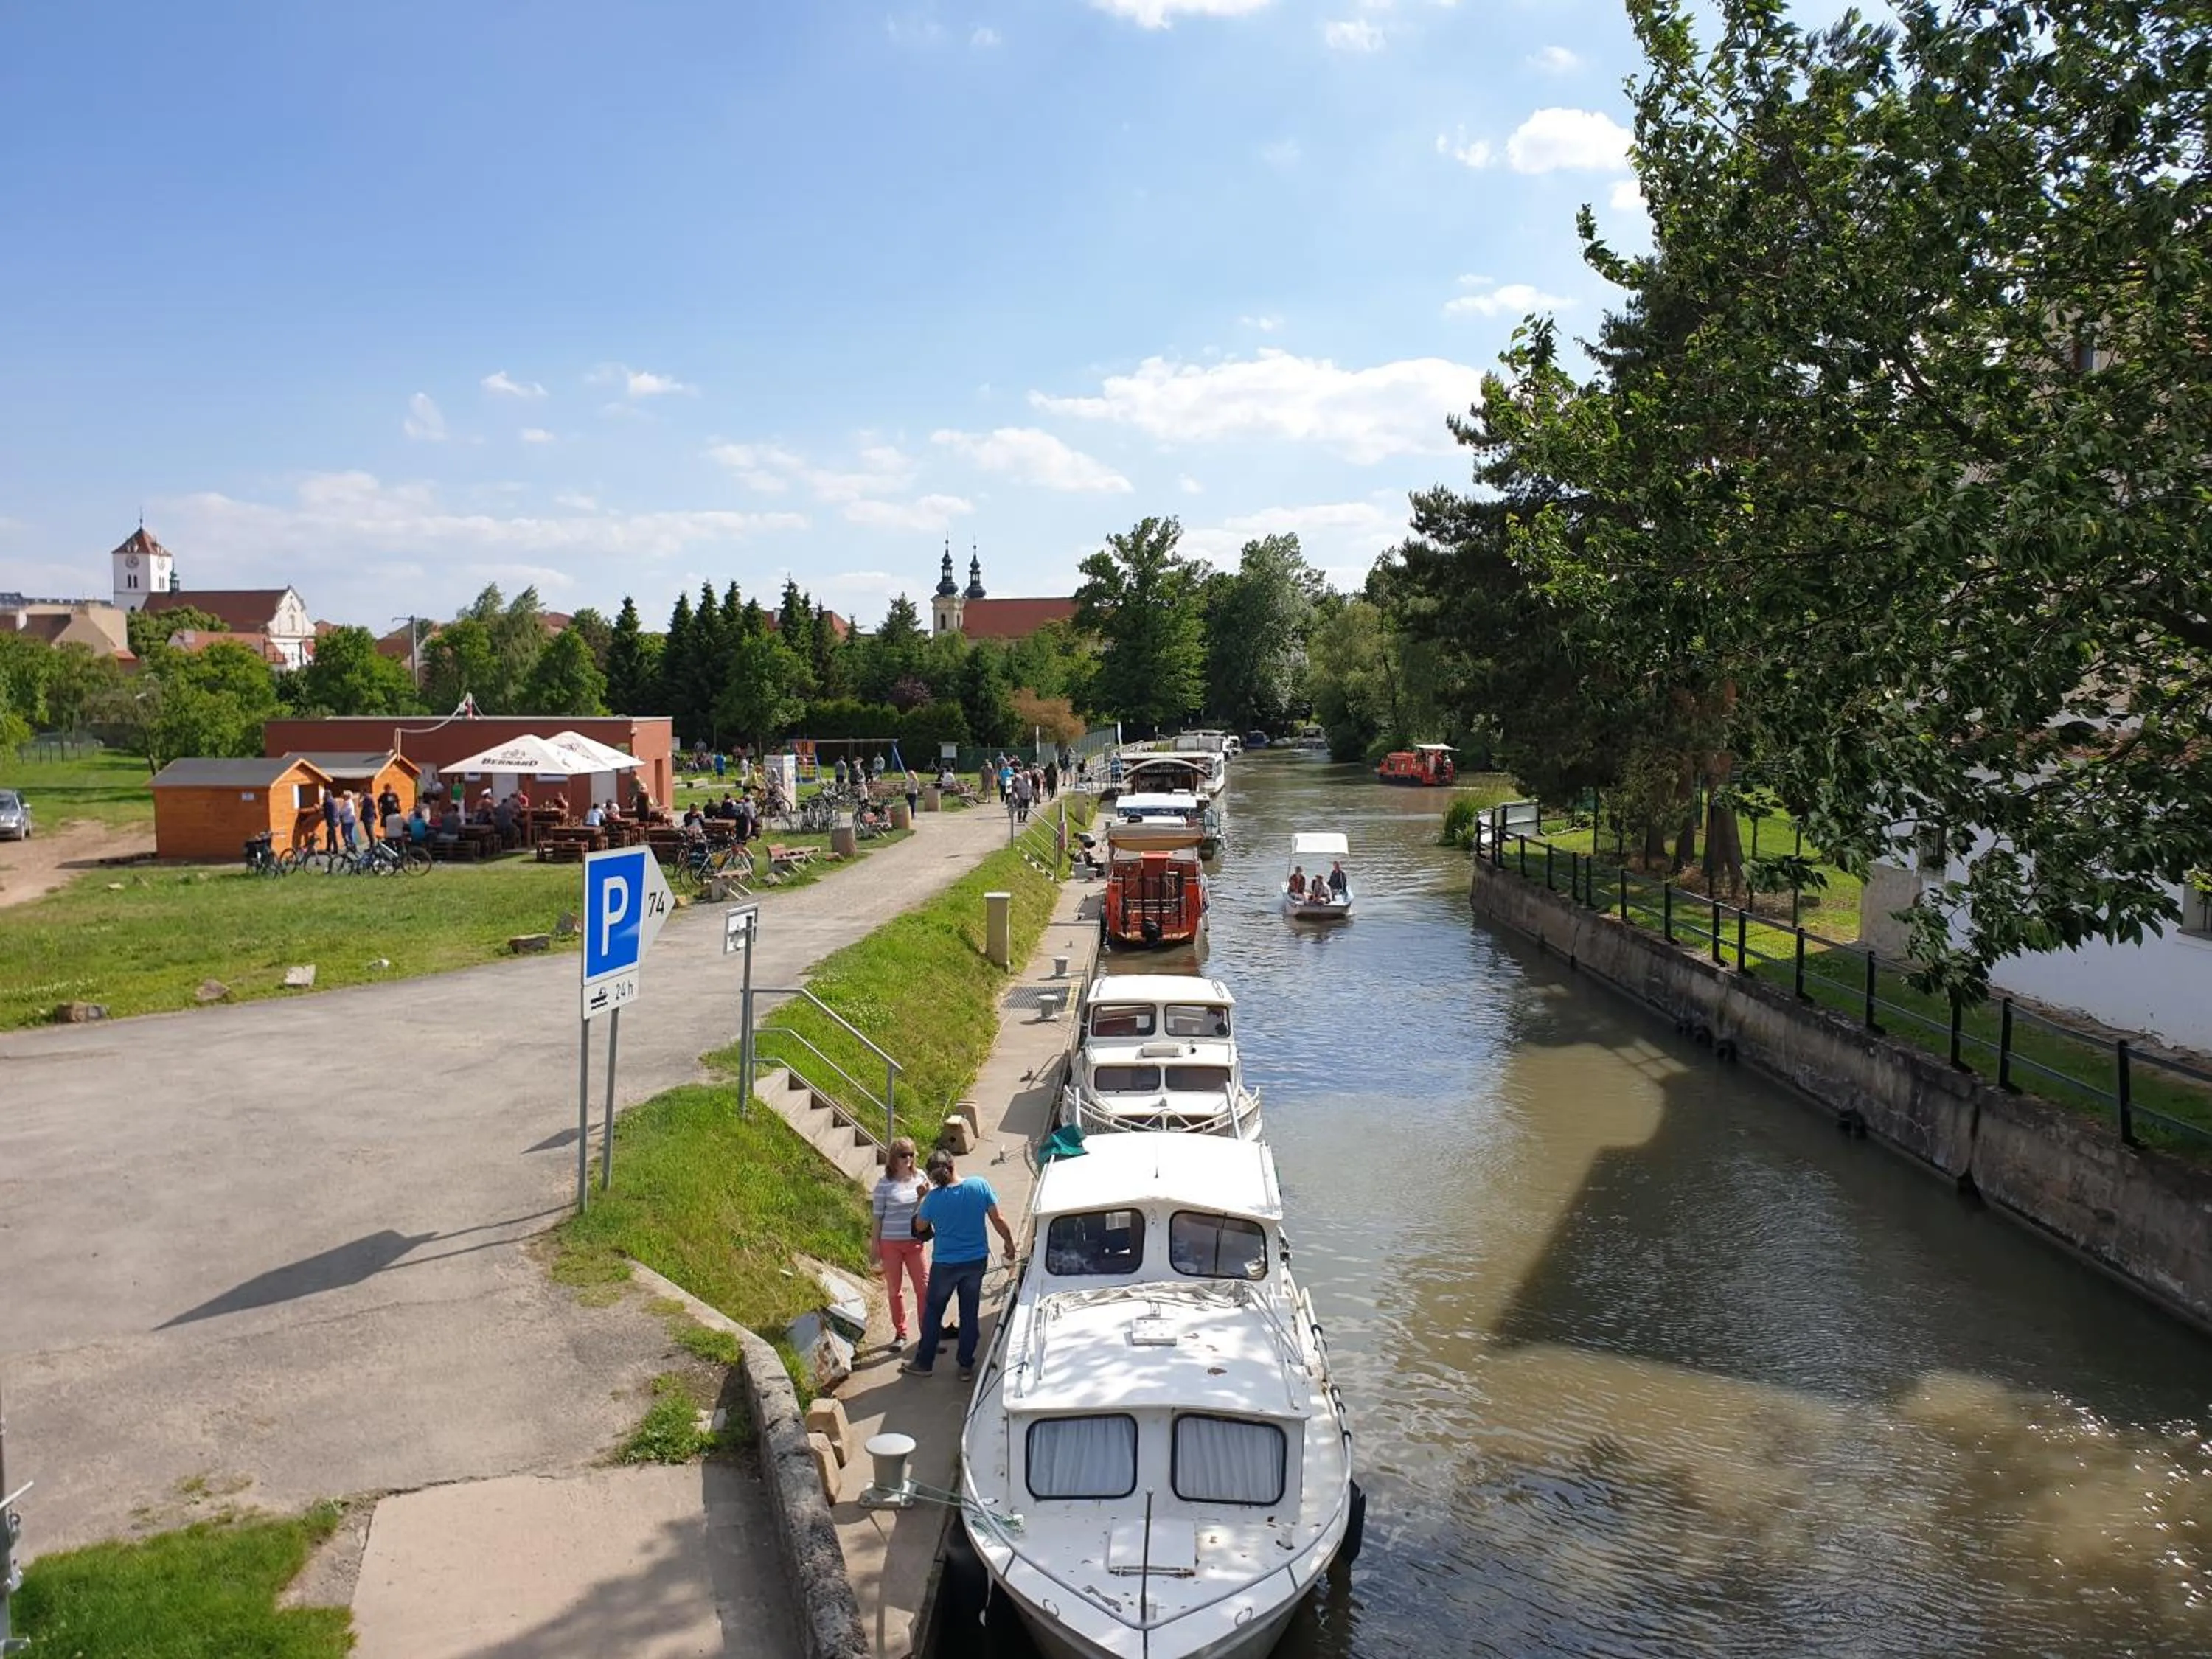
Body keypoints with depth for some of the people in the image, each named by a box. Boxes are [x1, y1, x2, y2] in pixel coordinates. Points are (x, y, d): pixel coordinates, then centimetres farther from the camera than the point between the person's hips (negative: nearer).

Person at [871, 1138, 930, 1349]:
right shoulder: (885, 1184, -8)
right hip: (891, 1243, -2)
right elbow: (878, 1216, -3)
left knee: (924, 1287, 0)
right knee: (895, 1290, 10)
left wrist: (924, 1197, -12)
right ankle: (900, 1333, 24)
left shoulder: (919, 1177, 1)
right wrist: (876, 1249, -3)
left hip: (915, 1242, 2)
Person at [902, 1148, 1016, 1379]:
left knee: (932, 1312, 17)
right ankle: (966, 1366, 23)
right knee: (970, 1313, 15)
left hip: (945, 1264, -2)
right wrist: (1009, 1242, 7)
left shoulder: (934, 1198, -18)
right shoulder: (980, 1185, -14)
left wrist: (923, 1198, 7)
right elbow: (997, 1219, -7)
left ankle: (923, 1363, 26)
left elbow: (920, 1226, -1)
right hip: (977, 1260, 2)